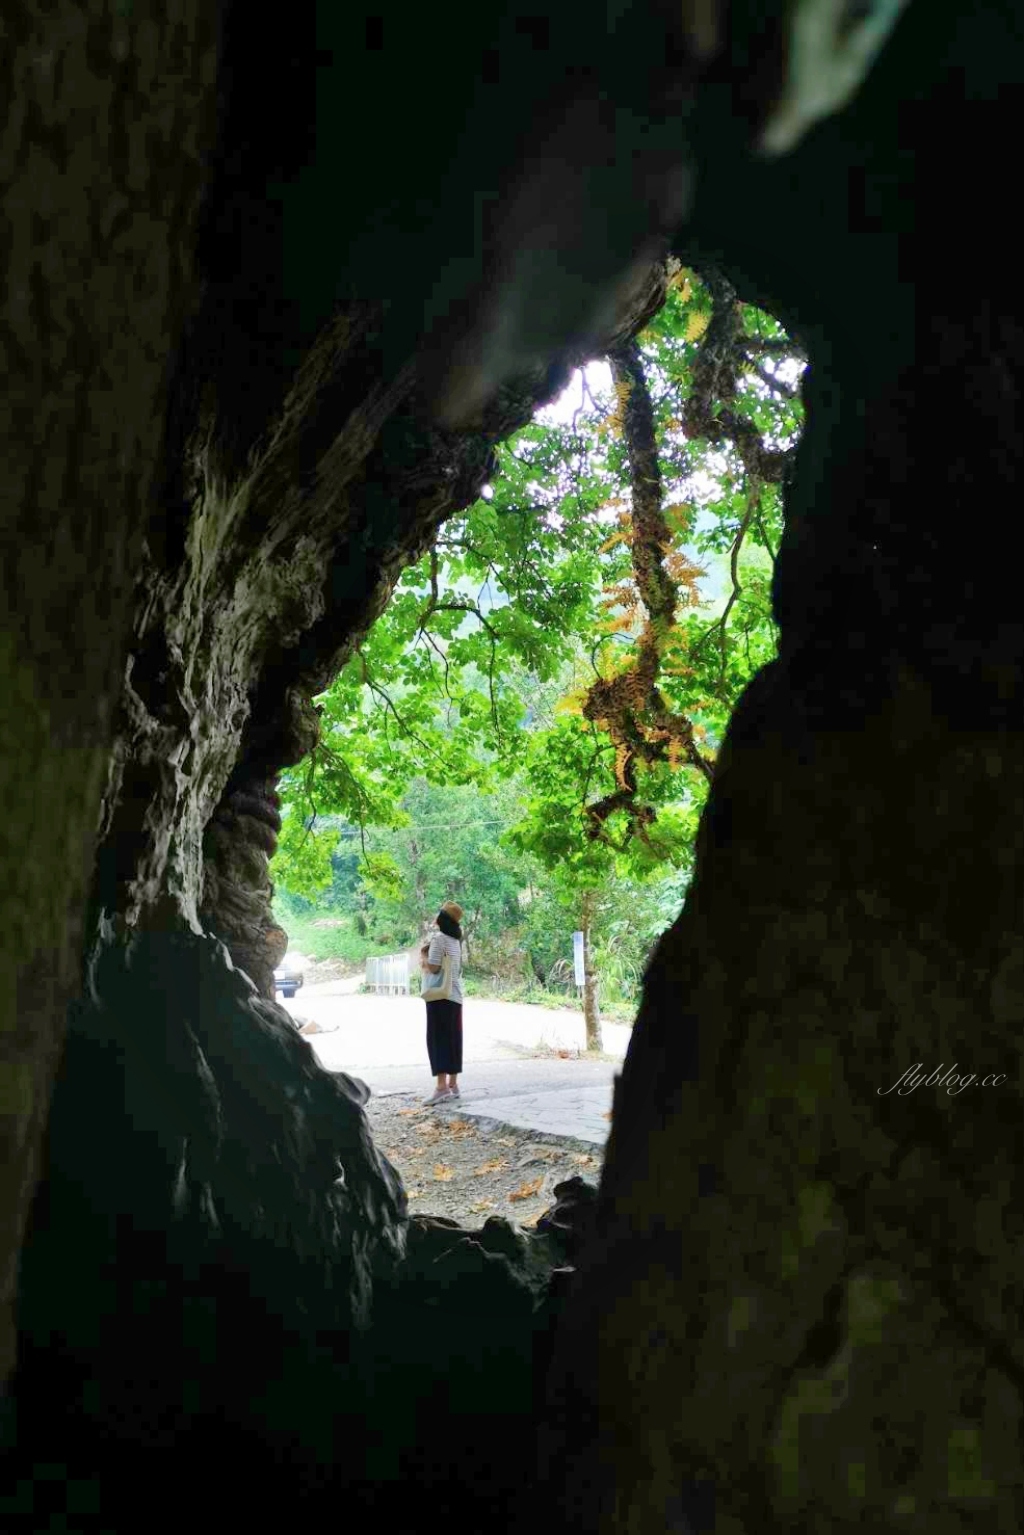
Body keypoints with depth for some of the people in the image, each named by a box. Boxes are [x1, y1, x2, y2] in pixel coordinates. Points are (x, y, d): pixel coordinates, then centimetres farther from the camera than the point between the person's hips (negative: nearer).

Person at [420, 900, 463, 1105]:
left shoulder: (438, 938, -12)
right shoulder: (455, 940, 14)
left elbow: (433, 967, -16)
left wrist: (422, 954, 2)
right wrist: (427, 957, 14)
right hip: (455, 996, 8)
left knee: (438, 1039, -7)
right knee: (452, 1039, 9)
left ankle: (442, 1086, -12)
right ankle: (452, 1084, 12)